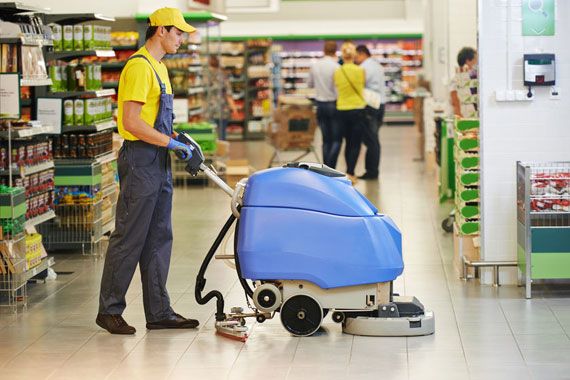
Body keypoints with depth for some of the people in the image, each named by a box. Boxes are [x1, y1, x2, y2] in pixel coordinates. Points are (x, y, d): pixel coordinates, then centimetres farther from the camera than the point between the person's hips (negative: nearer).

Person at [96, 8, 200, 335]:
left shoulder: (158, 67, 17)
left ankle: (159, 311, 16)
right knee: (129, 239, -4)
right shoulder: (140, 66, -15)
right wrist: (171, 143, -17)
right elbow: (131, 122, -21)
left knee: (159, 239, 11)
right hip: (141, 160, -10)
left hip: (159, 163, 10)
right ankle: (109, 310, 5)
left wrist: (177, 137, 9)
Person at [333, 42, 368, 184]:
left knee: (348, 142, 17)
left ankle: (349, 172, 22)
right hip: (358, 109, -3)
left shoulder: (337, 72, -5)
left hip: (342, 110, 3)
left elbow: (336, 87, 6)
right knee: (356, 144, 1)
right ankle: (350, 174, -10)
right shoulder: (360, 71, -9)